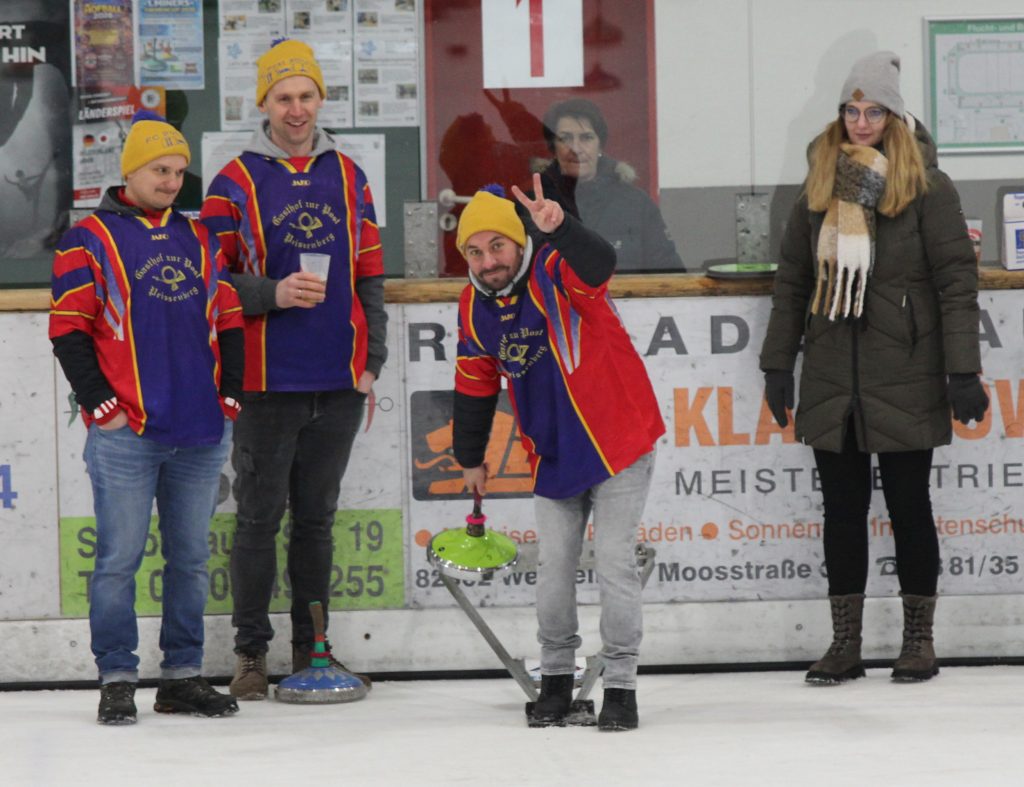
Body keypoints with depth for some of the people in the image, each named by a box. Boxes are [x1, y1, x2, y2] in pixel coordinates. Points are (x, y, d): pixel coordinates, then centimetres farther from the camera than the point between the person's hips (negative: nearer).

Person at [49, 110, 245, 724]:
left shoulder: (200, 241, 15)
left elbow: (229, 322, 18)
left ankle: (183, 675, 16)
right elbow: (68, 329, -3)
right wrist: (102, 403, -9)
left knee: (192, 557, 8)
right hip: (126, 435, -5)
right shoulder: (90, 240, 0)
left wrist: (230, 395, 7)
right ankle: (117, 680, 2)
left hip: (200, 433, 5)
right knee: (121, 557, -4)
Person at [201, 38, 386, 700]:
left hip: (338, 383, 3)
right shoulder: (236, 183, -1)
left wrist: (371, 362, 7)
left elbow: (370, 279, 12)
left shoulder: (349, 179, 10)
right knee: (261, 516, 0)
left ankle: (312, 650, 18)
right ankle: (252, 653, 9)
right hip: (266, 383, -3)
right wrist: (272, 294, -19)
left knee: (317, 517, 11)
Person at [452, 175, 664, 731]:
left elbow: (598, 264, -45)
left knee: (614, 561, -5)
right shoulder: (475, 308, -1)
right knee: (554, 564, 7)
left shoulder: (557, 274, -19)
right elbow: (475, 386, 13)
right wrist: (470, 458, 20)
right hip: (552, 453, 5)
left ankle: (620, 684, 4)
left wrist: (558, 230, -64)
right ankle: (556, 679, 21)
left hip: (618, 442, -5)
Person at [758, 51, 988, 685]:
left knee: (908, 504, 4)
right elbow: (793, 281, 14)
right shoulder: (821, 187, 11)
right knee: (842, 507, 6)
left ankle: (920, 641, 12)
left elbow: (957, 281, -6)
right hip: (832, 380, 4)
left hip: (904, 379, -4)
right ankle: (845, 643, 11)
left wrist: (963, 371, -12)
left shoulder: (927, 187, -3)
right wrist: (779, 364, 10)